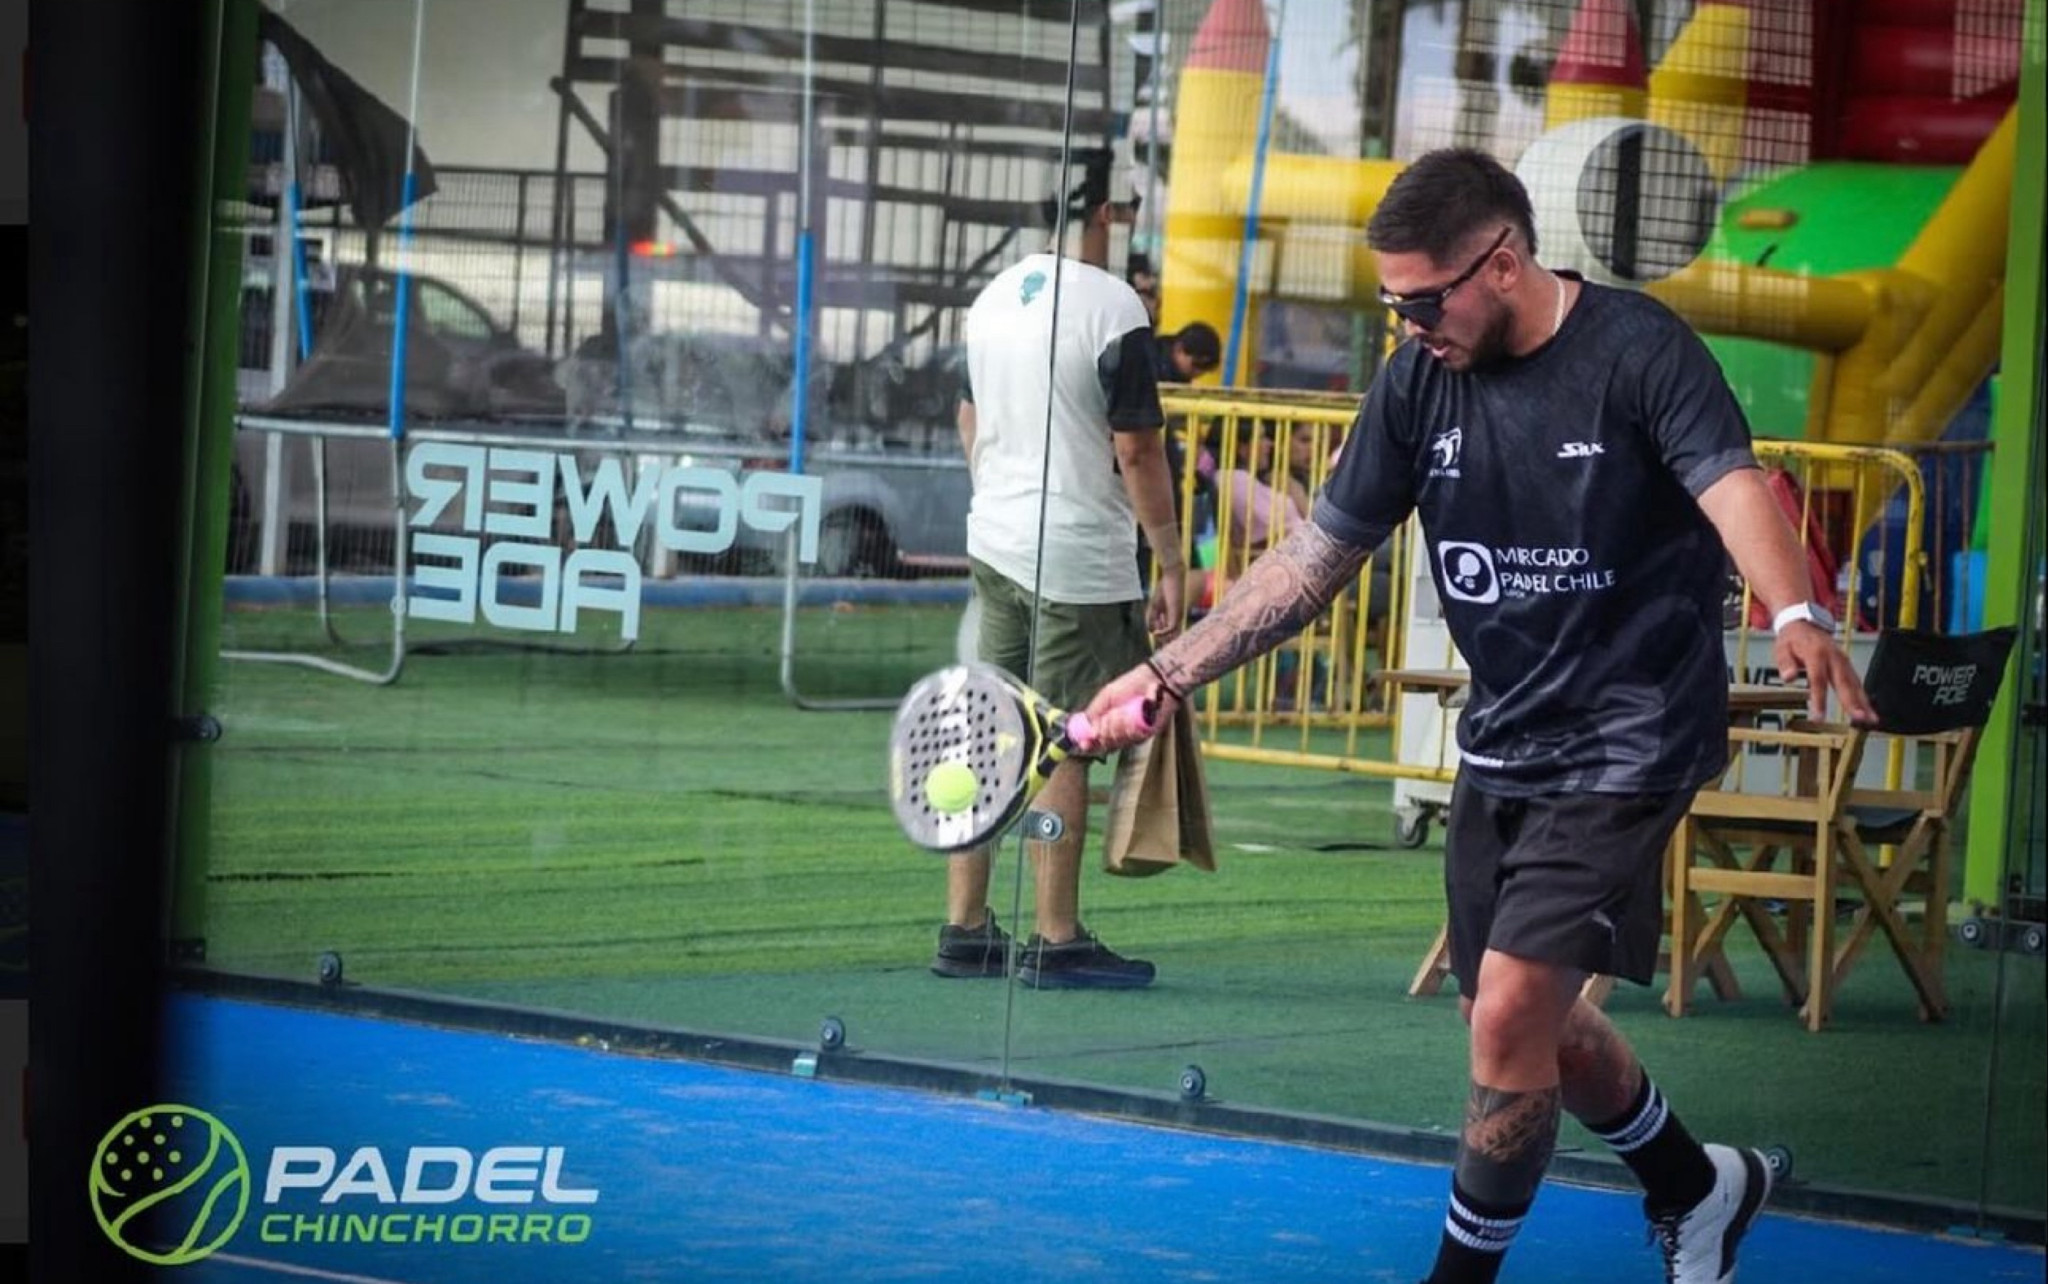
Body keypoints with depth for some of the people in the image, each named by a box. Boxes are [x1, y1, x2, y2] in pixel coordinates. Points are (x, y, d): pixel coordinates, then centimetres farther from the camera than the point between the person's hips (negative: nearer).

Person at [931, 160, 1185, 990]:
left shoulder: (994, 299, 9)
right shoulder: (1112, 310, -13)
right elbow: (1137, 453, -14)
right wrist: (1172, 564, -9)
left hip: (993, 544, 7)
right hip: (1078, 557, -7)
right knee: (1062, 750, -3)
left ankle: (964, 929, 14)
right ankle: (1057, 943, 0)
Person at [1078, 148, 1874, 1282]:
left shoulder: (1635, 350, -15)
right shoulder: (1421, 381, 1)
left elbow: (1732, 486, -30)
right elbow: (1316, 558, 6)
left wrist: (1795, 614, -50)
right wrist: (1167, 674, -1)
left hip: (1627, 742, -7)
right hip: (1501, 743, 7)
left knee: (1511, 1010, -14)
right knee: (1529, 1027, 14)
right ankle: (1697, 1189, 39)